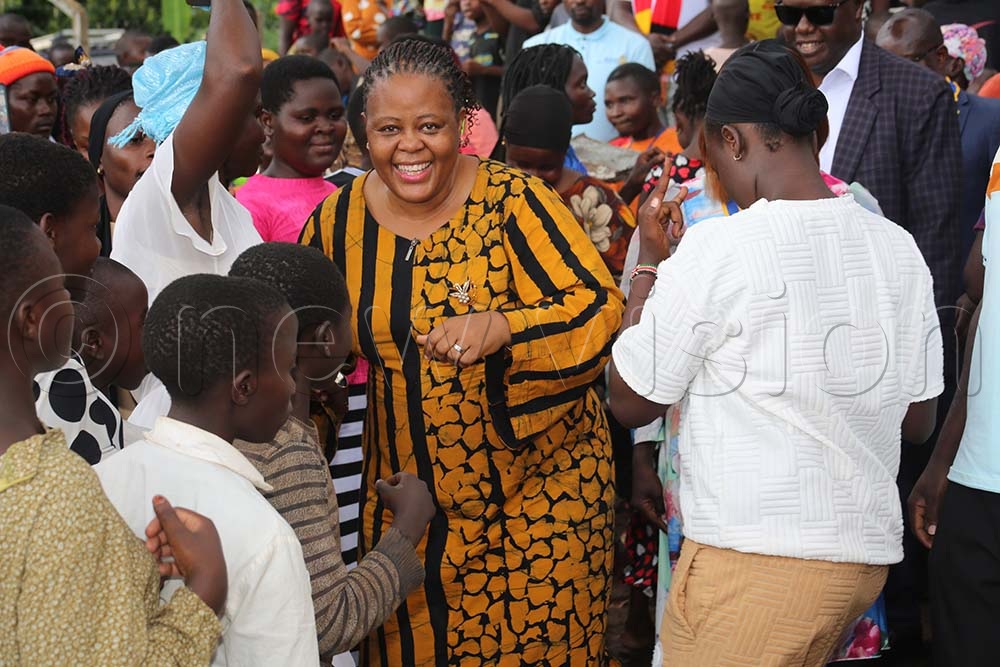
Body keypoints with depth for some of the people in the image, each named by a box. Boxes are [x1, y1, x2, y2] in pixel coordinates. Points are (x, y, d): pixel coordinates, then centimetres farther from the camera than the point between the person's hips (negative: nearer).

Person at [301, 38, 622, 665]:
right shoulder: (340, 218, 0)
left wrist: (499, 328, -34)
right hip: (404, 496, 3)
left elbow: (599, 307, -20)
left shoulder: (512, 202, -12)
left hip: (535, 488, -3)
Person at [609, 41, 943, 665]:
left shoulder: (716, 248, -14)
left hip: (753, 557, -7)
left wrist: (650, 259, 4)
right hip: (869, 551, 7)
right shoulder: (898, 247, 3)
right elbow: (919, 420, 12)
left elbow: (631, 401, -4)